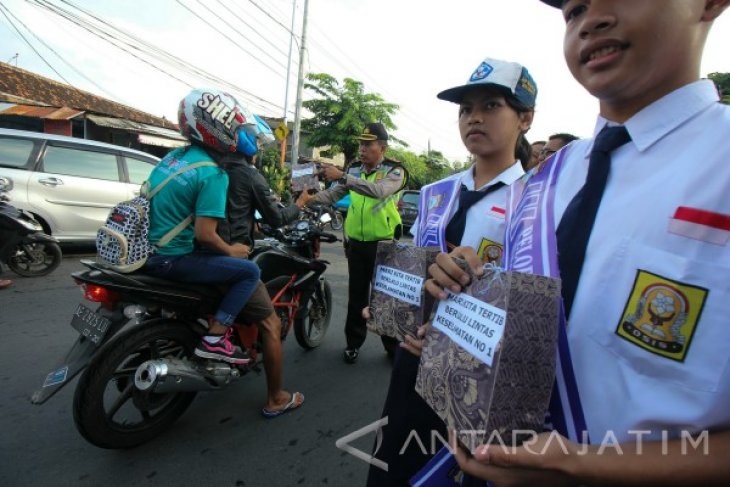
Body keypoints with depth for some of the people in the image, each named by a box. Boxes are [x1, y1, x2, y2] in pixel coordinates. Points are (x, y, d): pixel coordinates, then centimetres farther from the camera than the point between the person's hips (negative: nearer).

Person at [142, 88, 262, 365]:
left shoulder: (174, 155, 8)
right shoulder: (213, 174, -18)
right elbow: (204, 234, -23)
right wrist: (231, 251, -4)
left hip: (145, 250, 9)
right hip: (170, 258, -9)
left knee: (220, 260, 29)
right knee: (249, 271, -5)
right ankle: (214, 338, -6)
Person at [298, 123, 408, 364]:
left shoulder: (395, 171, -8)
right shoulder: (354, 169, 9)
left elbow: (378, 191, -29)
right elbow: (334, 194, 4)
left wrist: (342, 176, -33)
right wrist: (312, 198, -16)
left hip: (383, 243, -4)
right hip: (356, 242, 4)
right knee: (356, 294, 11)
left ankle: (393, 344, 21)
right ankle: (353, 342, 24)